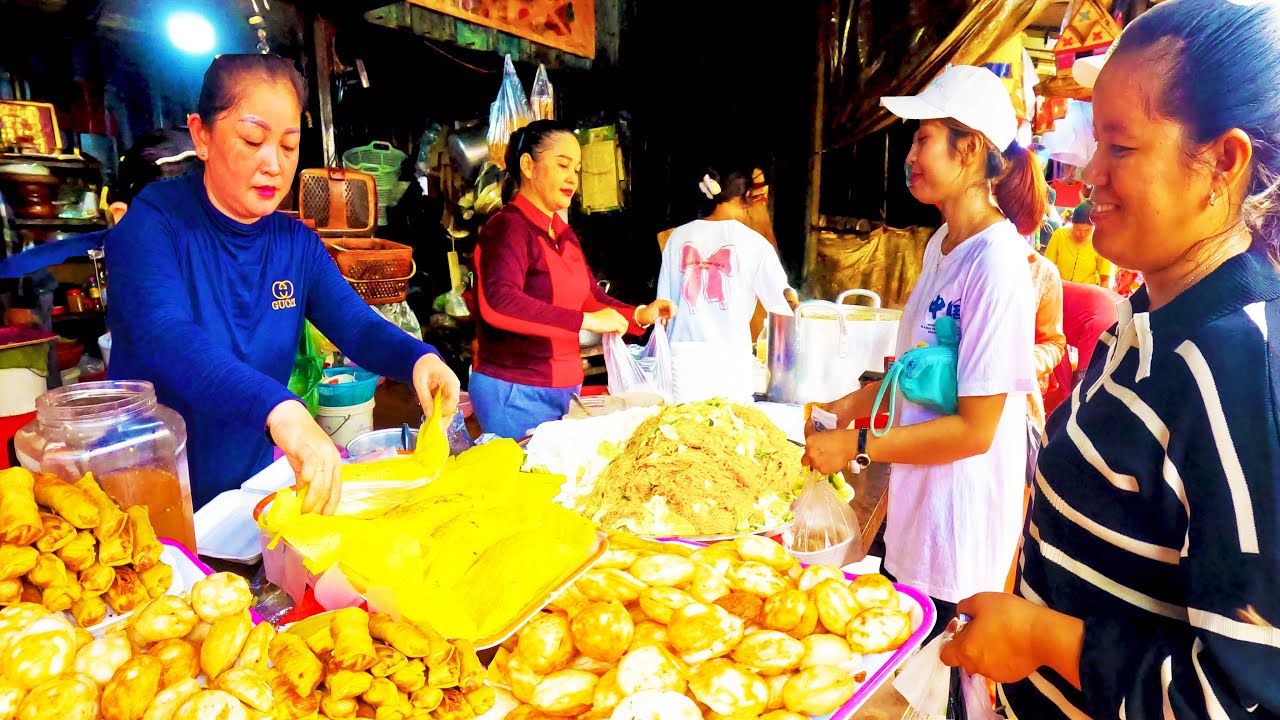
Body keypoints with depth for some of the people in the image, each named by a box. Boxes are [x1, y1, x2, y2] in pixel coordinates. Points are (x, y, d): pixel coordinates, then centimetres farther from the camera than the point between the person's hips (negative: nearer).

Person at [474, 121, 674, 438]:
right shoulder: (509, 227, -12)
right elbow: (499, 303, -28)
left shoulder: (563, 233, 15)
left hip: (565, 388, 8)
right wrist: (585, 320, -27)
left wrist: (640, 315, 1)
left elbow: (591, 297, 19)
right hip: (516, 393, -8)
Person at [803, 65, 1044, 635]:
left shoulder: (997, 262, -22)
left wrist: (856, 447, -17)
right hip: (916, 501, 8)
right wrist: (855, 402, 5)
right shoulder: (942, 243, 5)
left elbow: (975, 429, -21)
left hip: (959, 518, -8)